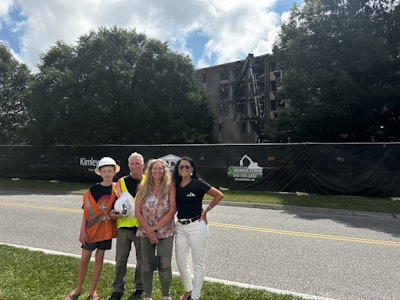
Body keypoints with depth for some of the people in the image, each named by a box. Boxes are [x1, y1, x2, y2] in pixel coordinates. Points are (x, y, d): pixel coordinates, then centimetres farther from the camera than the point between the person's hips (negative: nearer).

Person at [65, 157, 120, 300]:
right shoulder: (93, 190, -6)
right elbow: (86, 211, -3)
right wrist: (83, 231, -6)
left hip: (106, 229, 1)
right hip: (92, 228, 0)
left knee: (99, 258, 10)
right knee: (85, 258, 7)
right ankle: (79, 288, 29)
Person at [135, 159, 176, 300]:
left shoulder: (170, 187, -6)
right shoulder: (143, 187, 1)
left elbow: (172, 211, -11)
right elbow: (137, 211, -3)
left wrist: (156, 229, -13)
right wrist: (149, 231, -11)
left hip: (165, 232, -2)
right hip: (145, 232, 2)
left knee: (165, 265, -1)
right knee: (147, 264, 11)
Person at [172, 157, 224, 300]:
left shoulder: (198, 183, -10)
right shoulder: (176, 185, 6)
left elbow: (219, 195, -12)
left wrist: (205, 211, -9)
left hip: (196, 226, -6)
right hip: (180, 226, 6)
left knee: (198, 264, 7)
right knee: (181, 262, 13)